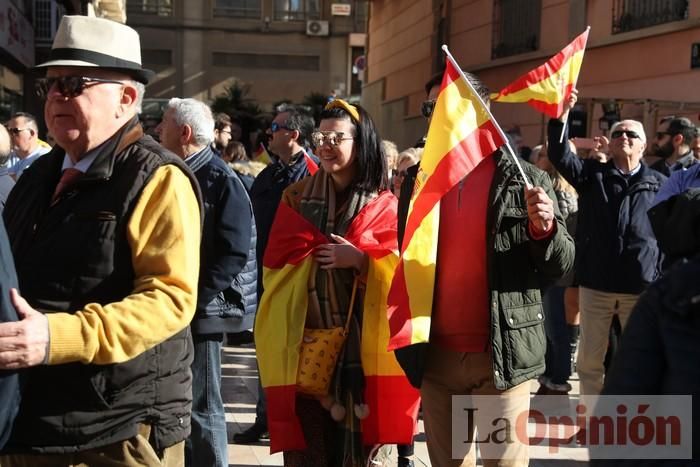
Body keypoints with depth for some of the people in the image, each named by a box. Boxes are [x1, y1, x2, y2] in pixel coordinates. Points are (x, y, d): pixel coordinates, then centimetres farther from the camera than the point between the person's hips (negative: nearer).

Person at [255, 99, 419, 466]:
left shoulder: (383, 204, 2)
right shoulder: (297, 198, 9)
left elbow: (396, 268, -2)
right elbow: (278, 257, 4)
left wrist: (361, 259, -18)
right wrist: (330, 248, -7)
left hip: (360, 339, -1)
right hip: (305, 336, 1)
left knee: (355, 432, 3)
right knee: (307, 436, 1)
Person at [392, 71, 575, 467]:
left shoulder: (526, 180, -3)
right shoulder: (419, 178, 8)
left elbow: (560, 267, -4)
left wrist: (545, 227, -24)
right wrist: (405, 337, 4)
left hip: (502, 355, -3)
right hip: (436, 355, 4)